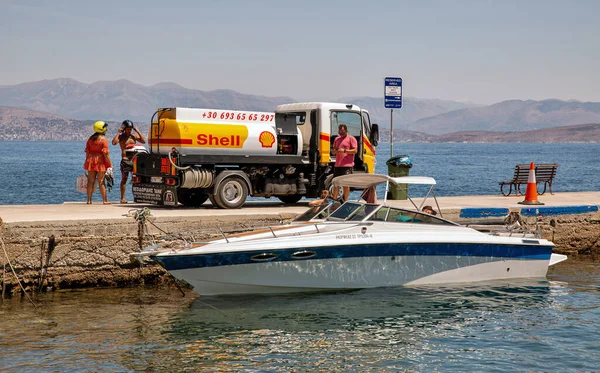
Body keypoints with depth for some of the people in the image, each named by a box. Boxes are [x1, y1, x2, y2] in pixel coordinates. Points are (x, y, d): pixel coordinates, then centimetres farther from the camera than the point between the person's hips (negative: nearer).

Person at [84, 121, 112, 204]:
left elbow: (87, 151, 11)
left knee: (90, 181, 7)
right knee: (101, 182, -2)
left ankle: (89, 200, 8)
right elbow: (105, 153, -13)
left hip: (91, 161, 5)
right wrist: (109, 163, -7)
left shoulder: (90, 139, 9)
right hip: (100, 162, -5)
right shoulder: (103, 140, -9)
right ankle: (105, 200, 0)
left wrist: (87, 161, 19)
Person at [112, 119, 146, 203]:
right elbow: (114, 142, -18)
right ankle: (122, 198, -1)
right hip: (125, 160, -4)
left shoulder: (134, 136, 14)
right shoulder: (121, 136, 1)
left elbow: (143, 141, 1)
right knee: (124, 178, -3)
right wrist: (119, 132, -14)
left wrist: (137, 131, 0)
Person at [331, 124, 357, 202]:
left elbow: (355, 150, -7)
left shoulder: (351, 139, 1)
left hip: (347, 165, -6)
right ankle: (334, 199, 10)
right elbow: (333, 151, 25)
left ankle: (345, 200, -1)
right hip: (337, 165, 6)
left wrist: (344, 151, -17)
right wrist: (334, 151, 0)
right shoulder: (337, 139, 21)